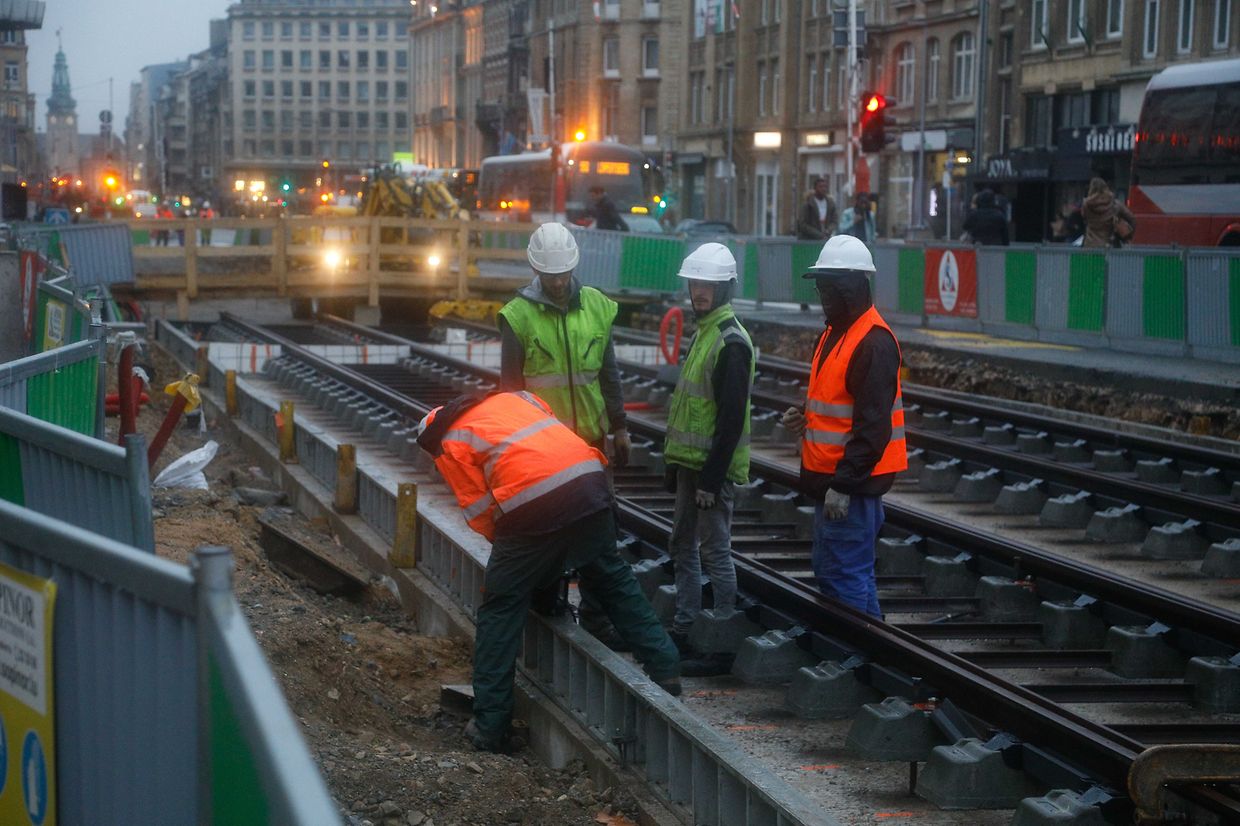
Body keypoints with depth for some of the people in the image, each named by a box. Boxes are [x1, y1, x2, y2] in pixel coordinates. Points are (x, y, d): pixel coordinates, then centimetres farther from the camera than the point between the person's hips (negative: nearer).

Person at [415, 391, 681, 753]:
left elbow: (480, 513, 8)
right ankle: (665, 671, 29)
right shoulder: (512, 397, 30)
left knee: (501, 607, 7)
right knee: (613, 579, 24)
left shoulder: (451, 444, 15)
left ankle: (489, 727, 9)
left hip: (533, 504, -5)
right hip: (589, 479, 5)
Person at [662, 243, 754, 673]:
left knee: (715, 551, -5)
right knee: (684, 545, 16)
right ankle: (684, 633, 26)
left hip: (712, 466, -10)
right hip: (691, 461, 10)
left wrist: (711, 478, -22)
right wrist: (675, 462, 20)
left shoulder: (731, 342, -17)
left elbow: (731, 419, -21)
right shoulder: (703, 332, 14)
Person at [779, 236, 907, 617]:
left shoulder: (874, 343, -17)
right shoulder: (834, 334, 15)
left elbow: (873, 424, -22)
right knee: (827, 570, 16)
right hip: (830, 478, 11)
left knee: (845, 577, -8)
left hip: (853, 484, -11)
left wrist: (844, 484, -25)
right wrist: (804, 416, 5)